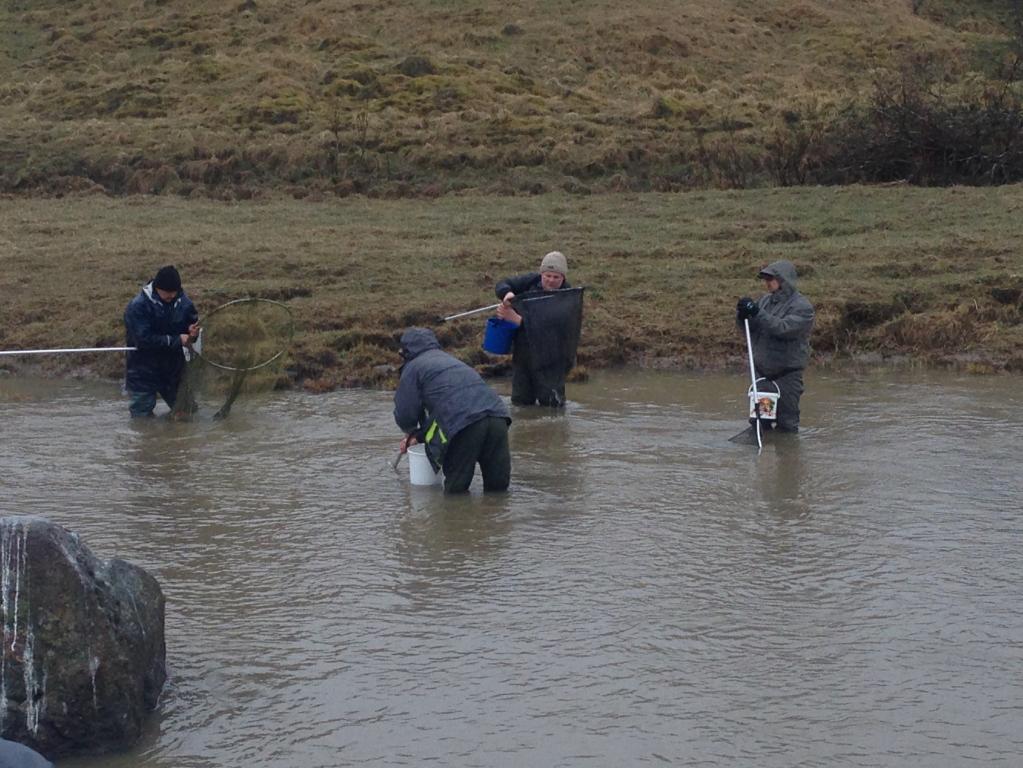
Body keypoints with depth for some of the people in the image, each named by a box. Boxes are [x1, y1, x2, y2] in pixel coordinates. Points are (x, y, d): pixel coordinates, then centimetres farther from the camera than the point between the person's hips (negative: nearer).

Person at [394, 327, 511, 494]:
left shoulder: (413, 368, 14)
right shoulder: (451, 360, 36)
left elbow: (404, 415, 10)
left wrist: (412, 432, 32)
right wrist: (420, 435, 40)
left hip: (464, 423, -6)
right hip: (497, 416, 6)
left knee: (456, 489, 2)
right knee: (498, 486, 6)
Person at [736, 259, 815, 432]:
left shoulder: (802, 306, -12)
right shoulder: (765, 300, 9)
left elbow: (784, 328, -27)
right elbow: (749, 328, 8)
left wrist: (757, 313, -31)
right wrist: (742, 315, -14)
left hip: (787, 374, -7)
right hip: (762, 369, 7)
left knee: (786, 423, -1)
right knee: (758, 419, 15)